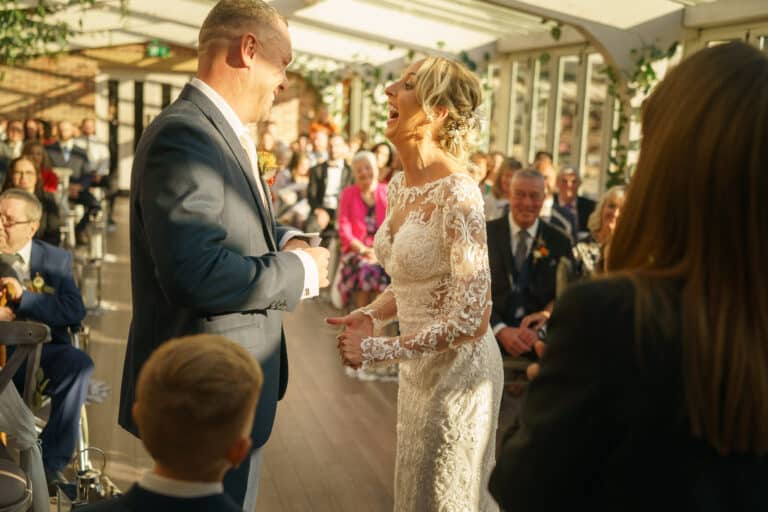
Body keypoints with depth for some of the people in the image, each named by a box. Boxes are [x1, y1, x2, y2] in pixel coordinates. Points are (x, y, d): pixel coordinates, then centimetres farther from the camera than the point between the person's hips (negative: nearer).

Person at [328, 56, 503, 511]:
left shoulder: (457, 192, -24)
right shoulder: (399, 185, 2)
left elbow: (471, 319, -25)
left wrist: (381, 350, -19)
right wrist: (372, 316, -4)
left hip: (457, 367, -8)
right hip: (418, 367, 8)